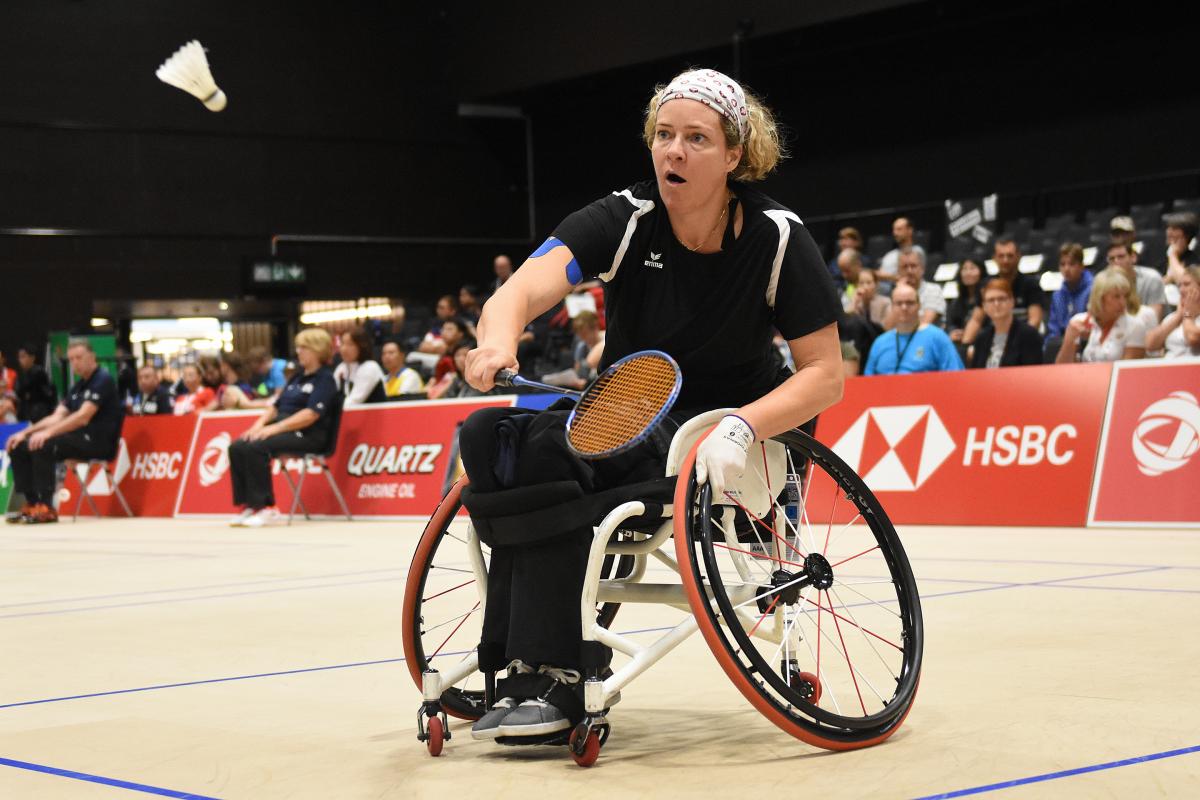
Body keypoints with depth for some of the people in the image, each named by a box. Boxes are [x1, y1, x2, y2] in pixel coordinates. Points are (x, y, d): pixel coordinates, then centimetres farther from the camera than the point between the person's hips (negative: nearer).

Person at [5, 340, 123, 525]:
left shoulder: (103, 380, -9)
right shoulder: (78, 386, 19)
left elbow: (83, 417, -21)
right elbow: (56, 417, 14)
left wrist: (48, 433, -27)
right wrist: (25, 432, 1)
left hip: (98, 440, -9)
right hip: (78, 438, 9)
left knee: (42, 445, -30)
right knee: (19, 447, -2)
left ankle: (46, 508, -25)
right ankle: (31, 503, -5)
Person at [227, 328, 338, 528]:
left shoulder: (325, 379, -4)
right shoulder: (297, 377, 23)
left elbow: (311, 414, -18)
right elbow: (276, 405, 21)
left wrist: (276, 427, -23)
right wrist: (261, 423, 0)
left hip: (308, 435, -9)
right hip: (283, 429, 9)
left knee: (255, 448, -31)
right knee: (237, 448, -13)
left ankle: (266, 507, -25)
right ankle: (248, 506, -15)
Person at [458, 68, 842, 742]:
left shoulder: (778, 238, -11)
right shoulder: (623, 220, -8)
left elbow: (825, 374, -13)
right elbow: (529, 285, -27)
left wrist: (740, 429, -31)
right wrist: (498, 343, -51)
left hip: (724, 438, -4)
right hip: (625, 420, 4)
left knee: (552, 447, -29)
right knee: (489, 434, -22)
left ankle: (557, 673, -25)